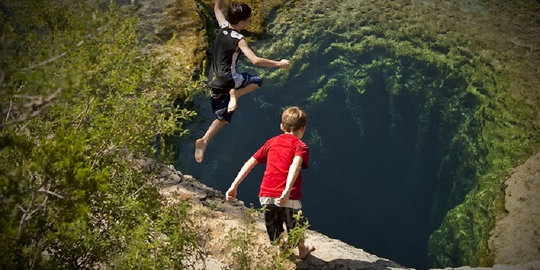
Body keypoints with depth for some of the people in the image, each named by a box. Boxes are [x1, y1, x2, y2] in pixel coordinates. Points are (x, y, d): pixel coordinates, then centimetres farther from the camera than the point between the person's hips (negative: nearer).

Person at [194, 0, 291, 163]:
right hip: (227, 78, -7)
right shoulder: (239, 40, -14)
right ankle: (234, 94, -11)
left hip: (214, 81, 7)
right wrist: (279, 64, -17)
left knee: (222, 118, 16)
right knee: (256, 81, 13)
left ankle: (204, 141, 0)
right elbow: (255, 61, -24)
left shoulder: (223, 26, 5)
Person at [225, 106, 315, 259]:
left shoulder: (271, 142, 16)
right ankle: (302, 251, 49)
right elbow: (295, 165, -19)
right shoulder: (301, 146, 3)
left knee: (276, 238, 20)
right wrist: (287, 191, -32)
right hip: (288, 198, -2)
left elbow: (250, 163, 10)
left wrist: (234, 186, 8)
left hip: (266, 196, 2)